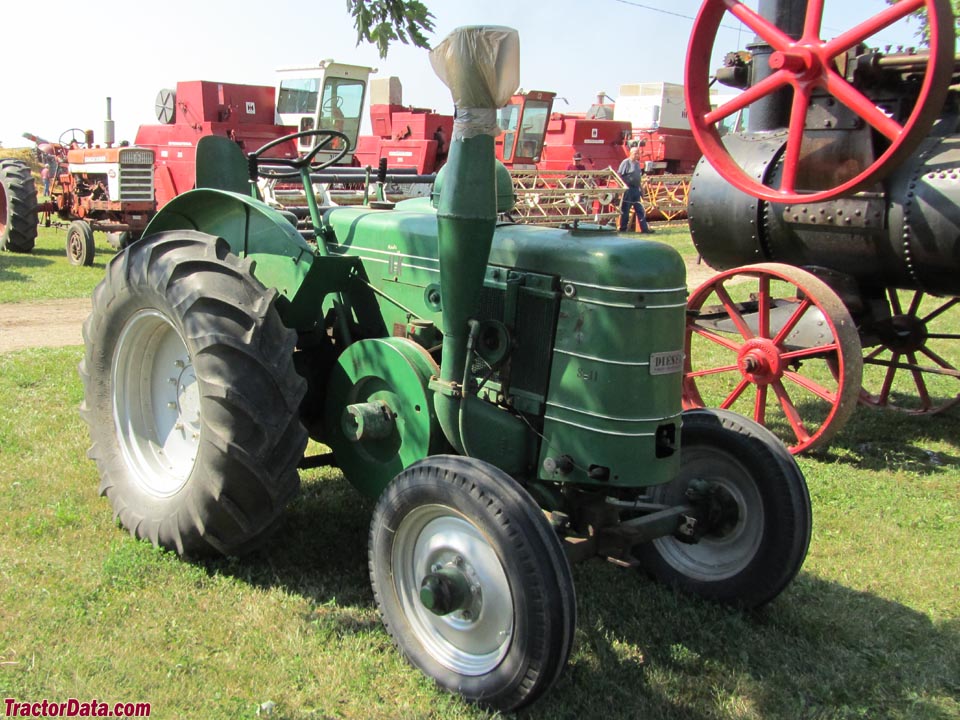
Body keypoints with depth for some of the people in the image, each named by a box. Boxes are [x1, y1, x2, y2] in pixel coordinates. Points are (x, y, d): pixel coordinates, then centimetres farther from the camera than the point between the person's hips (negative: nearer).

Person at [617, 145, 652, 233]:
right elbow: (619, 175, -12)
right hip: (628, 189, -7)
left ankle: (644, 228, 8)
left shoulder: (638, 163, 15)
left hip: (636, 189, 7)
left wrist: (641, 190, 19)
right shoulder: (626, 162, -8)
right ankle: (623, 228, 8)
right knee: (625, 210, 1)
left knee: (640, 210, 6)